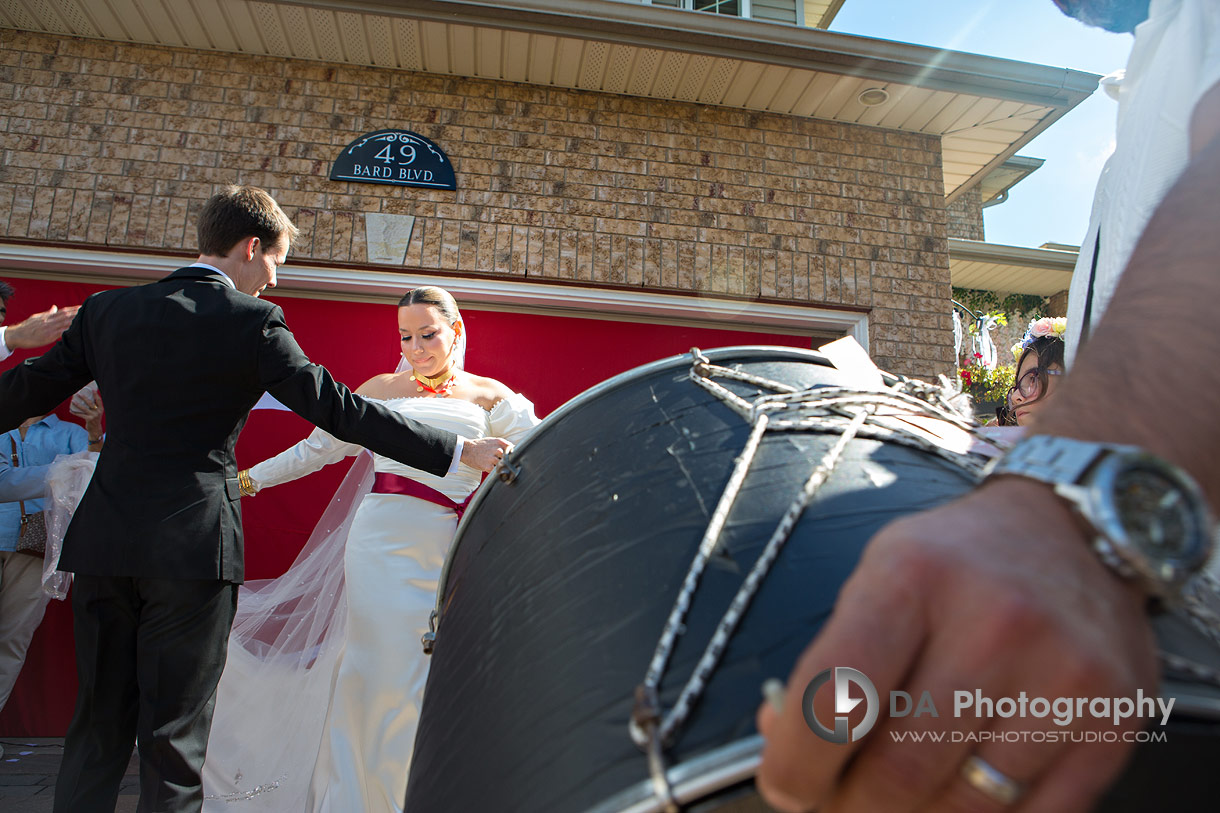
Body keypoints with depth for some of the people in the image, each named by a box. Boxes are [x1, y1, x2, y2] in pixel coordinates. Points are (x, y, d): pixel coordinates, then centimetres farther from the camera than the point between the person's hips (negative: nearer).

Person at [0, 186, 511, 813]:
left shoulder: (108, 309, 7)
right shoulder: (252, 320, -8)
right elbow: (337, 409, -13)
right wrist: (457, 452, -10)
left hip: (102, 547, 5)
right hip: (192, 548, -5)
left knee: (98, 722, 18)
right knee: (175, 734, 7)